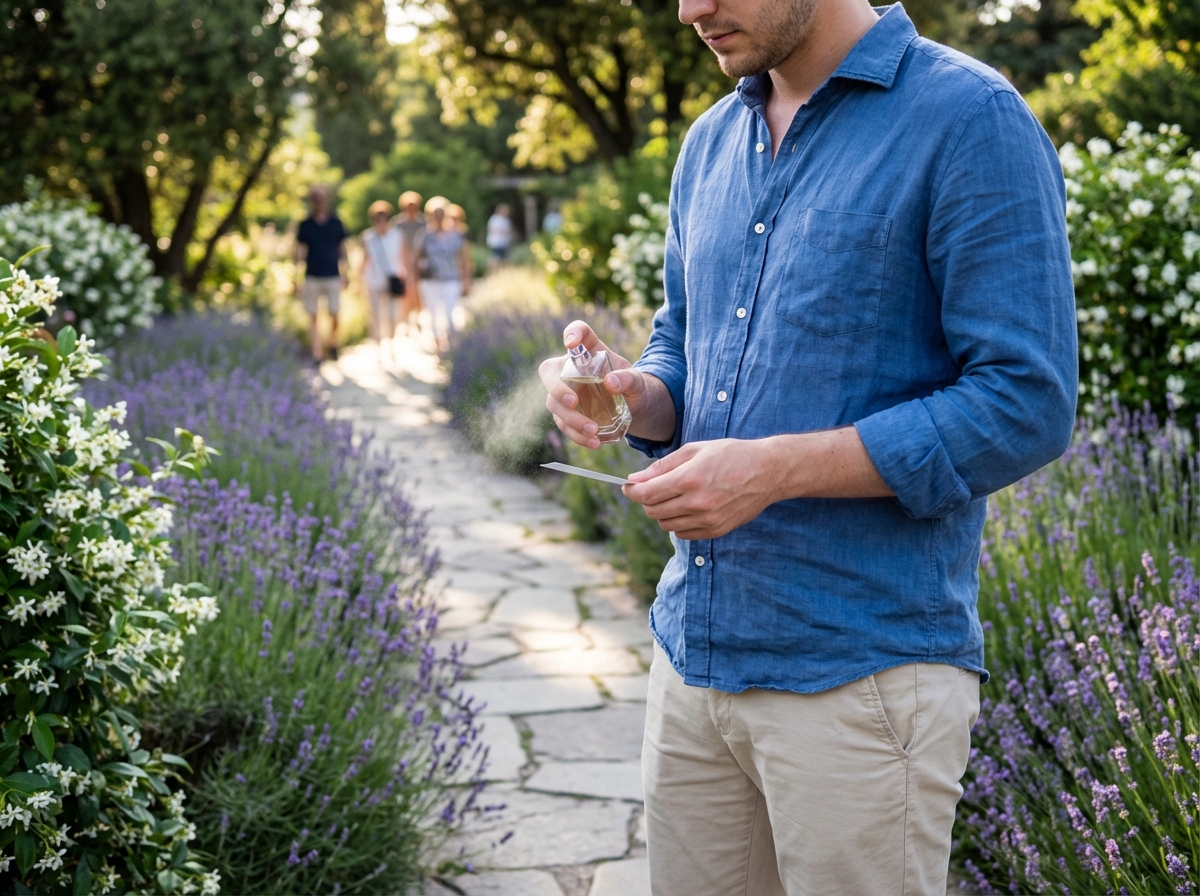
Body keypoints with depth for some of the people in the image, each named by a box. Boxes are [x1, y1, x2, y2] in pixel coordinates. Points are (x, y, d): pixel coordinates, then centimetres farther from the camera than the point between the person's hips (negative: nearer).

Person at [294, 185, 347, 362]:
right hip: (312, 277, 0)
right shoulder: (305, 224, 3)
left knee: (334, 314, -2)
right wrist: (297, 277, 1)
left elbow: (342, 248, 10)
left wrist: (345, 274, 8)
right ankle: (318, 352, 4)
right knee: (313, 316, 0)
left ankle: (333, 343, 23)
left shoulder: (335, 222, 3)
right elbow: (300, 251, 6)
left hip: (333, 276, 0)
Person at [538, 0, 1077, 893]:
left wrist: (775, 469, -21)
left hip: (861, 678, -6)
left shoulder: (971, 120, -10)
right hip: (691, 654, 7)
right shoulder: (711, 142, 11)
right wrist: (634, 395, -4)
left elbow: (1028, 406, -15)